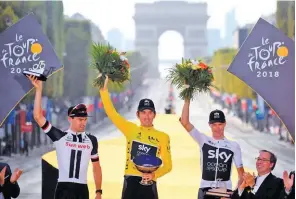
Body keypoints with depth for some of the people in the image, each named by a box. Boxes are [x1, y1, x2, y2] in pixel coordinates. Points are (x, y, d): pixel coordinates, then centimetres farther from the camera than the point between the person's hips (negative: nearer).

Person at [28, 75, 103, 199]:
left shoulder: (91, 140, 10)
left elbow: (96, 167, 16)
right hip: (64, 188, -3)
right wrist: (39, 89, -12)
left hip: (82, 189, 3)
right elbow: (38, 116, -8)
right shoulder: (59, 137, 0)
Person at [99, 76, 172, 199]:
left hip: (148, 184, 0)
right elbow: (111, 112, 1)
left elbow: (168, 165, 6)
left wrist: (154, 174, -13)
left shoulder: (163, 137, 7)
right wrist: (104, 88, -7)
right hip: (130, 182, 0)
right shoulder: (131, 130, 8)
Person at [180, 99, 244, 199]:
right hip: (205, 190, 0)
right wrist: (187, 100, -9)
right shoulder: (203, 141, 4)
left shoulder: (234, 146, 5)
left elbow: (240, 169, 7)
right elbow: (184, 122, -3)